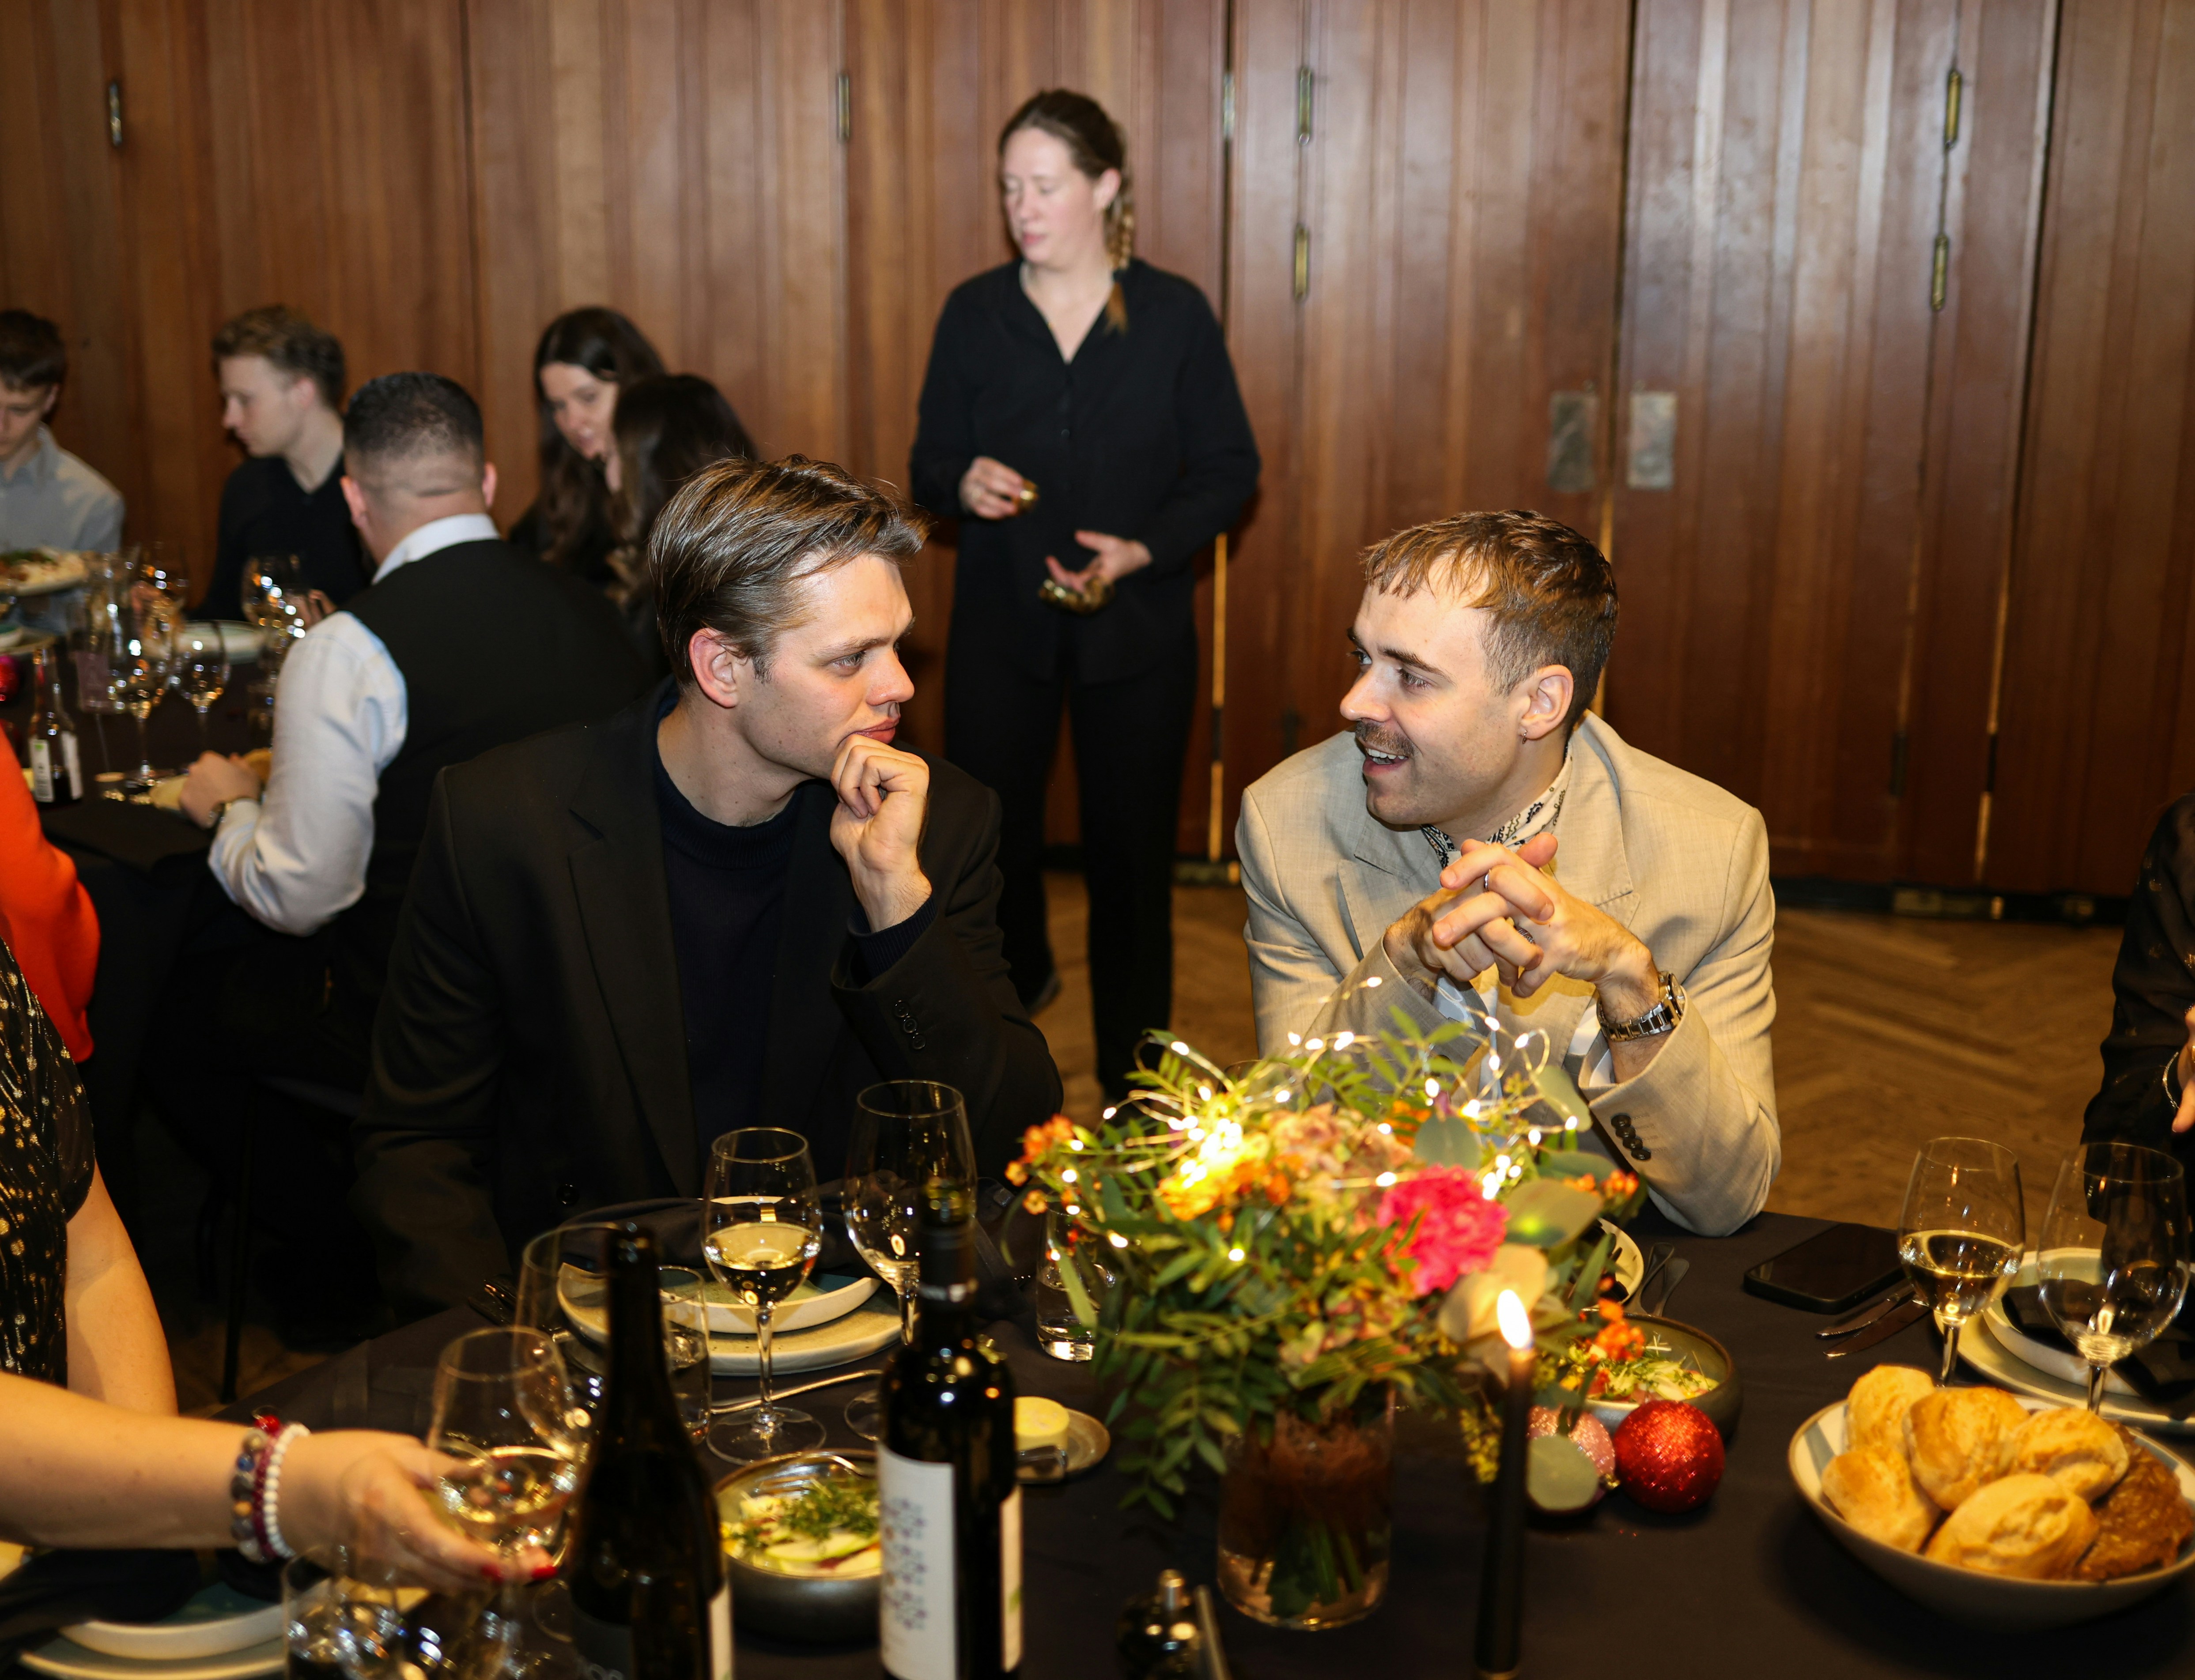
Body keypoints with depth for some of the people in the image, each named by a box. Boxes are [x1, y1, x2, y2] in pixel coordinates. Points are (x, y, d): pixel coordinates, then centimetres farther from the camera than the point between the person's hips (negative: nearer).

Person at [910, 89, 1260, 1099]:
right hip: (1000, 621, 2)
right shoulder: (974, 313, 2)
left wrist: (1145, 550, -15)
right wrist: (964, 483, -17)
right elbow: (930, 466, 7)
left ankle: (1131, 1079, 21)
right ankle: (1016, 978, 36)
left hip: (1138, 627, -1)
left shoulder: (1174, 315, -2)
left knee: (1130, 848, 5)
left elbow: (1229, 470, 0)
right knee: (985, 831, 4)